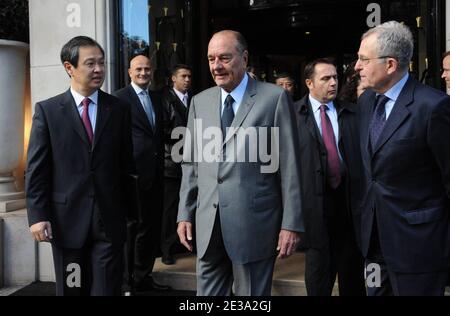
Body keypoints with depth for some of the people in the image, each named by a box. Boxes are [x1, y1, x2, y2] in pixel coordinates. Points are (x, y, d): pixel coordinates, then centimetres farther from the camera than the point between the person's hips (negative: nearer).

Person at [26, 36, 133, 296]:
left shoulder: (119, 109, 4)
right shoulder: (47, 110, 1)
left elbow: (126, 162, 6)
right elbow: (36, 169, -2)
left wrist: (128, 210, 5)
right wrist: (37, 215, -8)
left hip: (109, 218, 1)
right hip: (67, 219, 0)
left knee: (108, 287, 4)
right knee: (71, 289, 14)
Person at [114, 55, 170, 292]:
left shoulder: (156, 98, 16)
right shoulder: (120, 98, -5)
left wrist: (161, 165, 14)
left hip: (155, 173, 7)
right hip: (134, 172, -7)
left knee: (152, 228, 12)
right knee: (131, 227, 2)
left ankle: (143, 277, 26)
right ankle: (127, 280, 16)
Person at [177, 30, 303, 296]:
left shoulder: (275, 98, -4)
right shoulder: (200, 102, 10)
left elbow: (289, 166, -6)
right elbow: (191, 164, 13)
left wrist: (291, 223, -8)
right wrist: (185, 214, 9)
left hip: (254, 222, -4)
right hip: (207, 224, 4)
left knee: (252, 293, 10)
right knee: (208, 291, 14)